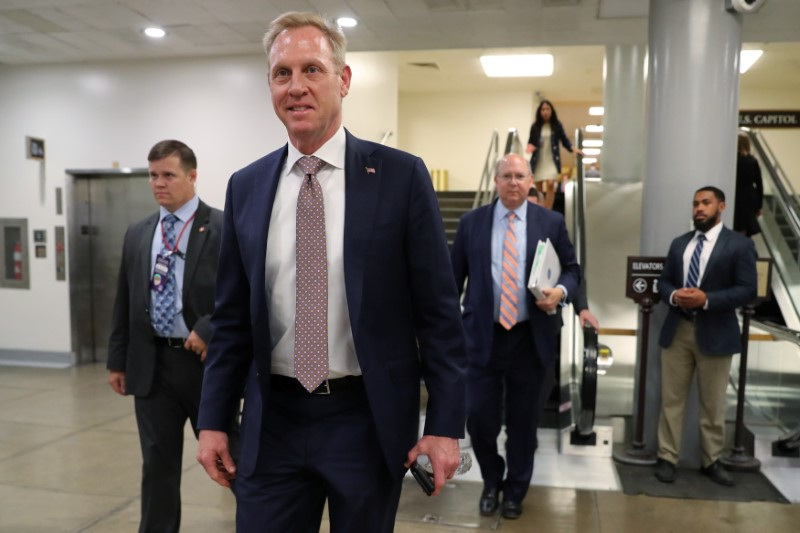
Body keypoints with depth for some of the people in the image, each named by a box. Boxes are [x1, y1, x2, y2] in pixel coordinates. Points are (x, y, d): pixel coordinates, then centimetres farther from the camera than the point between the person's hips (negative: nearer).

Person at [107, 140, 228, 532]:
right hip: (151, 363, 4)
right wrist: (118, 360, 12)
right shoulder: (137, 234, 10)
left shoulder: (223, 228, -6)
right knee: (157, 462, 11)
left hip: (206, 359, -4)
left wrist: (208, 331, -20)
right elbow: (124, 302, 13)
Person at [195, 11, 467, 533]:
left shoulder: (401, 176, -7)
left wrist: (446, 424, -8)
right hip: (272, 421, 3)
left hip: (368, 419, -2)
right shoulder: (246, 187, 3)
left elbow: (438, 311, -6)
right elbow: (232, 316, 7)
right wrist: (213, 420, 6)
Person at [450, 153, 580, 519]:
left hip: (530, 338, 0)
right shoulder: (471, 222, 3)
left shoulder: (551, 222, 2)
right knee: (479, 416, 3)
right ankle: (491, 481, 32)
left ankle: (515, 490, 33)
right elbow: (454, 277, 6)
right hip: (483, 335, 0)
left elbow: (572, 270, 8)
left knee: (523, 420, 11)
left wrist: (560, 291, -15)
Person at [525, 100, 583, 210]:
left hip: (552, 160, -2)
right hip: (538, 161, 2)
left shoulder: (557, 125, 1)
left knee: (550, 184, -17)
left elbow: (564, 139, 5)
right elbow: (530, 142, 9)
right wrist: (530, 147, -13)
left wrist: (573, 149, -10)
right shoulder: (535, 126, 3)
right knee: (538, 188, 7)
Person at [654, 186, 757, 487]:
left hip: (715, 334, -3)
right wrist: (673, 296, -10)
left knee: (713, 404, 8)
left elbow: (747, 290, -10)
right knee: (672, 399, 7)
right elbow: (663, 282, 13)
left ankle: (712, 461, 23)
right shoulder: (679, 244, 12)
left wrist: (706, 299, -21)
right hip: (677, 330, 4)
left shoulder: (739, 245, -3)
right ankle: (667, 458, 16)